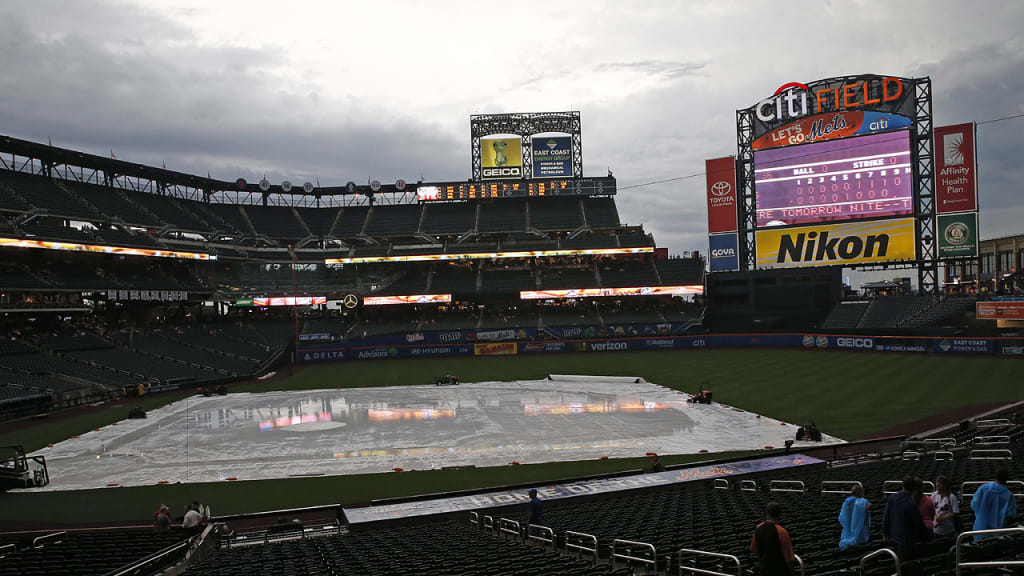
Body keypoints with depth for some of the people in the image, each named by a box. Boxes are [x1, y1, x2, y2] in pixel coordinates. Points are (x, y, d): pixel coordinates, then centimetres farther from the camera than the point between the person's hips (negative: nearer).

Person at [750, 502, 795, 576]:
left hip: (764, 569, 5)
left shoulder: (758, 528, -6)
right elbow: (788, 556, -17)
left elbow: (753, 549, 7)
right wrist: (790, 570, -2)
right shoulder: (781, 532, -23)